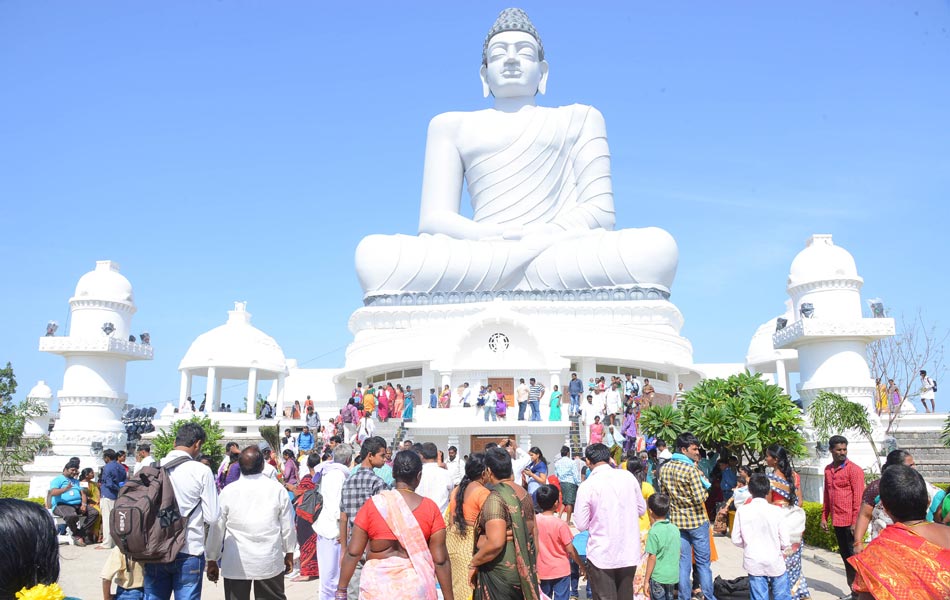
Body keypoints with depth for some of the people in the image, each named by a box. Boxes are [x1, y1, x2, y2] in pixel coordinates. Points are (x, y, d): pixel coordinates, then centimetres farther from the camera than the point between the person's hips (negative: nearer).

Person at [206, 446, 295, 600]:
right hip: (270, 563, 0)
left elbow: (216, 529, 0)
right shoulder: (277, 489, -6)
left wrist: (212, 560, 13)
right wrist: (289, 554, 15)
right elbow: (288, 527, 1)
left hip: (235, 564, 0)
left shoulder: (228, 491, -6)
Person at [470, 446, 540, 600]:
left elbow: (495, 543, -27)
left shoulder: (496, 498, -19)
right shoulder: (524, 493, 5)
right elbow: (534, 532, 14)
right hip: (524, 570, 8)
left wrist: (473, 563, -13)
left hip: (500, 574, -8)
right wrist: (532, 564, 24)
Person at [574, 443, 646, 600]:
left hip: (602, 556, -4)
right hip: (629, 552, 4)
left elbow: (581, 525, -8)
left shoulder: (587, 486, -13)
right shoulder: (628, 476, -2)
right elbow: (642, 510, 8)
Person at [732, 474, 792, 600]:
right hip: (775, 563, -1)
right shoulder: (776, 511, -11)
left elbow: (736, 539, -4)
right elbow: (785, 542, -7)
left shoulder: (742, 511, -9)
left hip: (754, 563, 1)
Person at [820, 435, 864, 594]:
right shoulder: (828, 470, 11)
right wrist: (824, 517, 13)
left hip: (850, 521, -6)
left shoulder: (854, 470, -8)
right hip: (837, 521, 6)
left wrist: (855, 522, -16)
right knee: (845, 555, 12)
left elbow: (858, 498, -12)